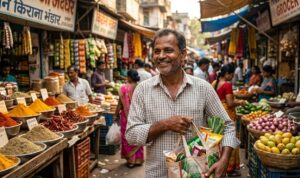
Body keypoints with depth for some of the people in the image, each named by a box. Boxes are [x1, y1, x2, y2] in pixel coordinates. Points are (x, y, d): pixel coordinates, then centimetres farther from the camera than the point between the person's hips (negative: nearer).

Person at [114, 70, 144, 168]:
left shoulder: (124, 88, -10)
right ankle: (138, 159, 22)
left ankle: (130, 160, 14)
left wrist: (116, 115, 0)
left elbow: (120, 104, -10)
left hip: (127, 116, -3)